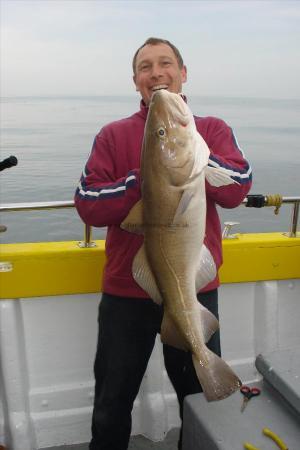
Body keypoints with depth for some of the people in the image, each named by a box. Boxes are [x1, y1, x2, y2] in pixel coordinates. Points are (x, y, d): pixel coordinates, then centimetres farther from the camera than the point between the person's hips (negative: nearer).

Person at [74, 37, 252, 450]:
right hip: (126, 292, 0)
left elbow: (236, 190, -15)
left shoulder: (213, 130, 1)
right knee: (112, 404, 18)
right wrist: (146, 179, -21)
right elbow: (88, 206, -10)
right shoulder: (113, 135, -1)